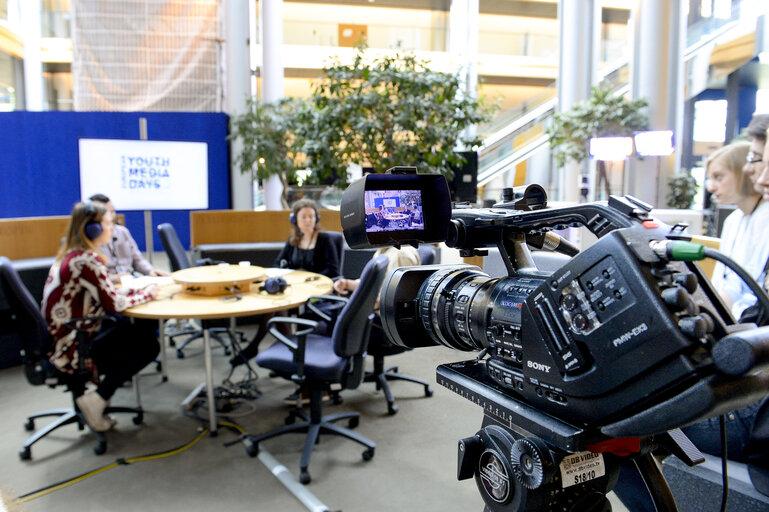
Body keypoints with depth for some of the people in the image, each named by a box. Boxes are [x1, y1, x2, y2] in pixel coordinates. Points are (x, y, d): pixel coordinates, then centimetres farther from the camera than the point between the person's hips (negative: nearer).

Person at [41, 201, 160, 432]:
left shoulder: (70, 255, 8)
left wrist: (139, 289, 1)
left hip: (61, 338, 9)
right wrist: (147, 293, -4)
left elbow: (104, 294, 12)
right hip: (71, 349, -9)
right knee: (148, 346, 2)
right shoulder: (87, 260, -22)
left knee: (144, 327, 10)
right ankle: (97, 400, 4)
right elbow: (114, 304, -20)